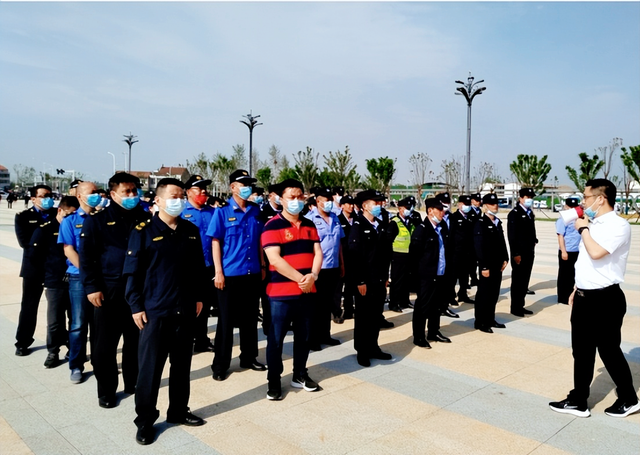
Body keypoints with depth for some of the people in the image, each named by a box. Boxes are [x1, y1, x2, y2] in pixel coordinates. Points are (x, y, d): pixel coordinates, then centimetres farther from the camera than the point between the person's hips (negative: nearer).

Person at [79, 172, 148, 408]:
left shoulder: (144, 218, 7)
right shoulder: (98, 219, -3)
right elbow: (86, 255, -6)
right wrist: (92, 287, -12)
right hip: (109, 290, -3)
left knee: (136, 340, 12)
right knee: (105, 343, 4)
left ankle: (133, 382, 29)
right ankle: (106, 391, 19)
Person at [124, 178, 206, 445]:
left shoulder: (191, 231, 6)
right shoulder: (144, 231, -6)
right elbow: (132, 272, -7)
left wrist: (199, 297, 9)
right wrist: (136, 306, -9)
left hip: (185, 310, 5)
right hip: (154, 311, -4)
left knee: (182, 364, 15)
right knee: (150, 367, 4)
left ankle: (178, 411, 31)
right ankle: (145, 420, 19)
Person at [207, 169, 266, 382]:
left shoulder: (256, 211, 6)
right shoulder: (222, 212, -5)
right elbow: (215, 243, -6)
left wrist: (262, 266, 9)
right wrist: (218, 272, -11)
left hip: (252, 273, 4)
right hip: (230, 274, -4)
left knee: (250, 318, 14)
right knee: (226, 320, 5)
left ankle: (249, 357, 29)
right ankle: (220, 364, 17)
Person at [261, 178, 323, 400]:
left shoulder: (309, 225, 11)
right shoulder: (272, 226, -9)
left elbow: (318, 252, 6)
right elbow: (274, 259, -18)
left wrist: (313, 275, -13)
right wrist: (300, 278, -18)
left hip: (307, 291, 6)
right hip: (281, 292, -6)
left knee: (303, 336, 15)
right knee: (276, 338, 4)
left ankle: (300, 375, 30)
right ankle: (274, 380, 18)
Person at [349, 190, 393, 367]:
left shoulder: (381, 225, 10)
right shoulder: (357, 226, -10)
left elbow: (386, 251, 12)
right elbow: (355, 255, -16)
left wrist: (386, 276, 9)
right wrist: (360, 281, -18)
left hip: (380, 279, 6)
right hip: (366, 280, -6)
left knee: (376, 316, 14)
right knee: (363, 317, 6)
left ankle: (373, 347, 27)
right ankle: (362, 351, 18)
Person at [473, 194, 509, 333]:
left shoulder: (498, 222, 13)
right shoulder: (480, 223, -12)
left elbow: (502, 242, 16)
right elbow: (479, 247, -17)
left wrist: (505, 259, 8)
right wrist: (484, 267, -19)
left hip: (498, 265, 8)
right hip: (487, 266, -8)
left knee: (494, 293, 14)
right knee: (484, 294, 1)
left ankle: (490, 320, 26)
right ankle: (480, 322, 11)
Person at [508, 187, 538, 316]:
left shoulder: (530, 213, 14)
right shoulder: (514, 213, -11)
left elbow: (531, 232, 16)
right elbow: (512, 235, -16)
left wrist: (533, 248, 11)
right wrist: (515, 254, -19)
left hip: (529, 252, 8)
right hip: (520, 253, -8)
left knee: (525, 280, 12)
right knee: (517, 281, 0)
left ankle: (521, 306, 21)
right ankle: (515, 308, 8)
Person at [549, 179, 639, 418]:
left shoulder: (618, 225, -16)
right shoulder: (593, 224, 12)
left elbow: (596, 253, -30)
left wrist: (583, 229, -15)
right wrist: (577, 288, 19)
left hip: (605, 299, -8)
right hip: (585, 297, 8)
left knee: (609, 350, 6)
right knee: (582, 351, 13)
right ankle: (578, 401, 25)